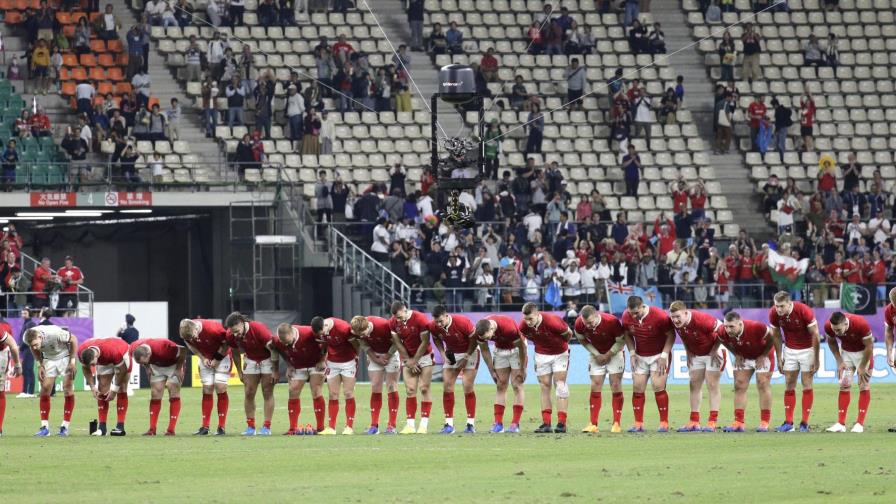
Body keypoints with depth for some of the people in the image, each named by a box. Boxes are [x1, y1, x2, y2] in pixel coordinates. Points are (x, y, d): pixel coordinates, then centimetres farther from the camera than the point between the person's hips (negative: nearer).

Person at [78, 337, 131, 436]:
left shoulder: (112, 350, -43)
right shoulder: (82, 352, -30)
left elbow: (122, 370, -28)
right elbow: (85, 369, -9)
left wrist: (114, 389, -22)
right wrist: (93, 387, -16)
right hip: (104, 361, 4)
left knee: (121, 391, -12)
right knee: (102, 390, -6)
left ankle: (120, 426, -15)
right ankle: (101, 427, -8)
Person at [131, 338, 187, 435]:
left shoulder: (162, 348, -43)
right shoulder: (134, 349, -27)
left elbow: (182, 351, -28)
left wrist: (179, 369, -19)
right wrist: (147, 367, -4)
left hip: (173, 365, -4)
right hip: (157, 366, 4)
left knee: (173, 392, -11)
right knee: (155, 394, -4)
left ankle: (171, 429, -10)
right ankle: (152, 429, -3)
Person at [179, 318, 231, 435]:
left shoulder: (213, 329, -35)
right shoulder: (186, 333, -18)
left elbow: (226, 343, -19)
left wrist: (217, 359, -16)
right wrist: (202, 358, -8)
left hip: (222, 357, -5)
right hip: (206, 358, 5)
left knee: (220, 388, -11)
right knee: (207, 389, 0)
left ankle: (221, 427, -8)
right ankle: (204, 427, 2)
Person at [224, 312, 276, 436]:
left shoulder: (259, 329, -32)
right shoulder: (231, 335, -18)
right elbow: (235, 352, 3)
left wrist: (276, 371, -18)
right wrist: (239, 371, 5)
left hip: (267, 360, -4)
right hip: (251, 360, 4)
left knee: (267, 393, -6)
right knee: (249, 393, -2)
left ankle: (266, 427, -5)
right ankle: (250, 426, 3)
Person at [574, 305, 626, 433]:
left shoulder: (611, 322, -31)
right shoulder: (579, 324, -22)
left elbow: (621, 341, -15)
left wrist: (609, 355, -16)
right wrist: (595, 354, -10)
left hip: (614, 354, -3)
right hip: (596, 355, 3)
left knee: (616, 386, -7)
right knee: (595, 387, -4)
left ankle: (616, 424, -4)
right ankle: (593, 424, -4)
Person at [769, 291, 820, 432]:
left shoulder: (804, 311, -27)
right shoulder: (774, 314, -16)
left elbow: (815, 335, -17)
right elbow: (776, 335, 1)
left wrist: (816, 360, -15)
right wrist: (779, 358, 1)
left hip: (807, 349, -4)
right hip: (790, 350, 4)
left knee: (807, 385, -3)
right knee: (789, 385, 1)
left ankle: (805, 423, 0)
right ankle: (788, 422, 3)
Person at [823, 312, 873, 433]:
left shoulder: (861, 324, -37)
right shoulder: (828, 326, -26)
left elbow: (869, 346, -21)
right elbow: (831, 342, -2)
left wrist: (862, 367, -15)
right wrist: (839, 361, -7)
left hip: (863, 352, -3)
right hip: (846, 351, 3)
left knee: (864, 386, -6)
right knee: (844, 386, -3)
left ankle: (860, 423, -4)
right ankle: (841, 423, -3)